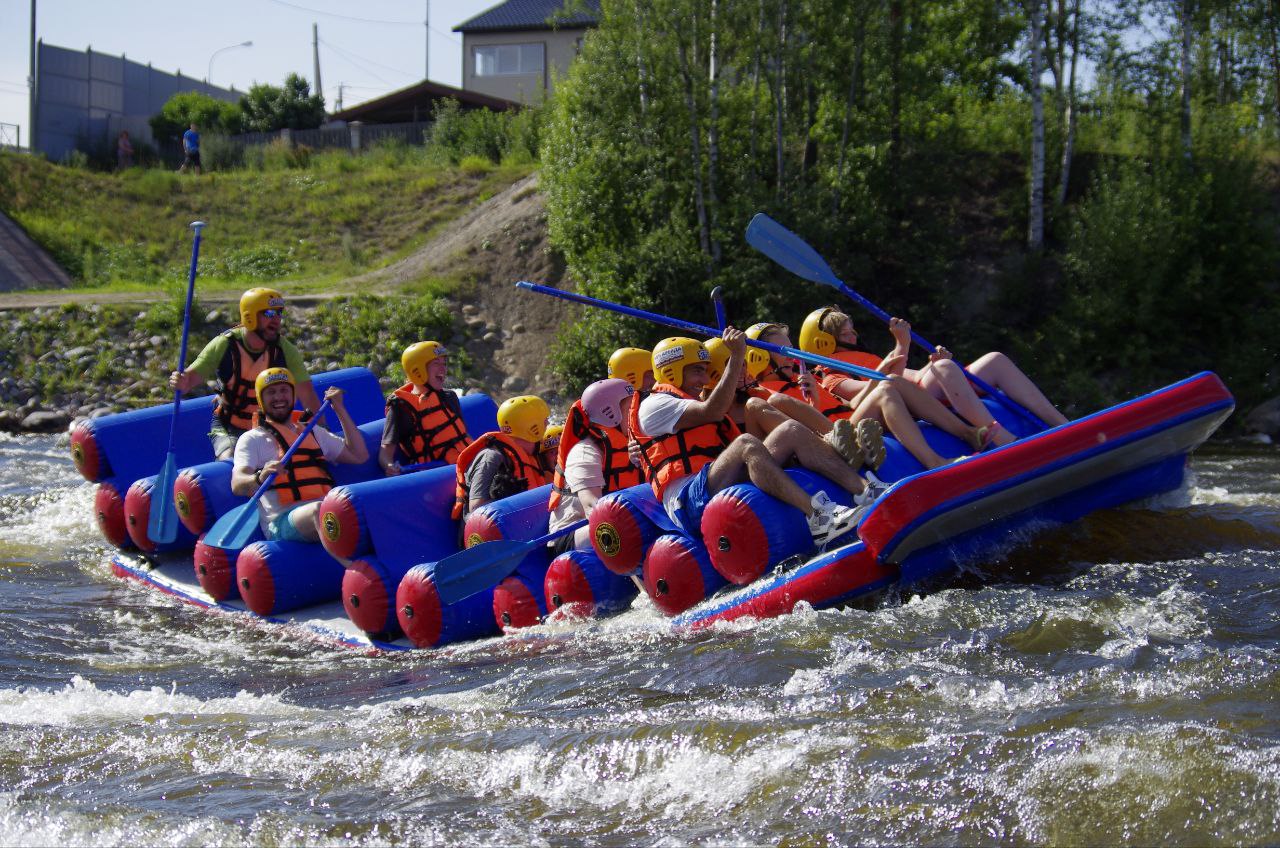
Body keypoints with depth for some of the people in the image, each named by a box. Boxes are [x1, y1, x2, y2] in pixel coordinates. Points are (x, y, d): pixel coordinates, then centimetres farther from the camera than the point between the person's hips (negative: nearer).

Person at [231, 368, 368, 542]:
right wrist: (260, 478, -25)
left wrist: (340, 409, 25)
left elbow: (359, 456, 26)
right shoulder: (252, 439, 16)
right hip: (283, 520, -5)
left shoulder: (313, 431, 32)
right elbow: (237, 485, -1)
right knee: (320, 509, -40)